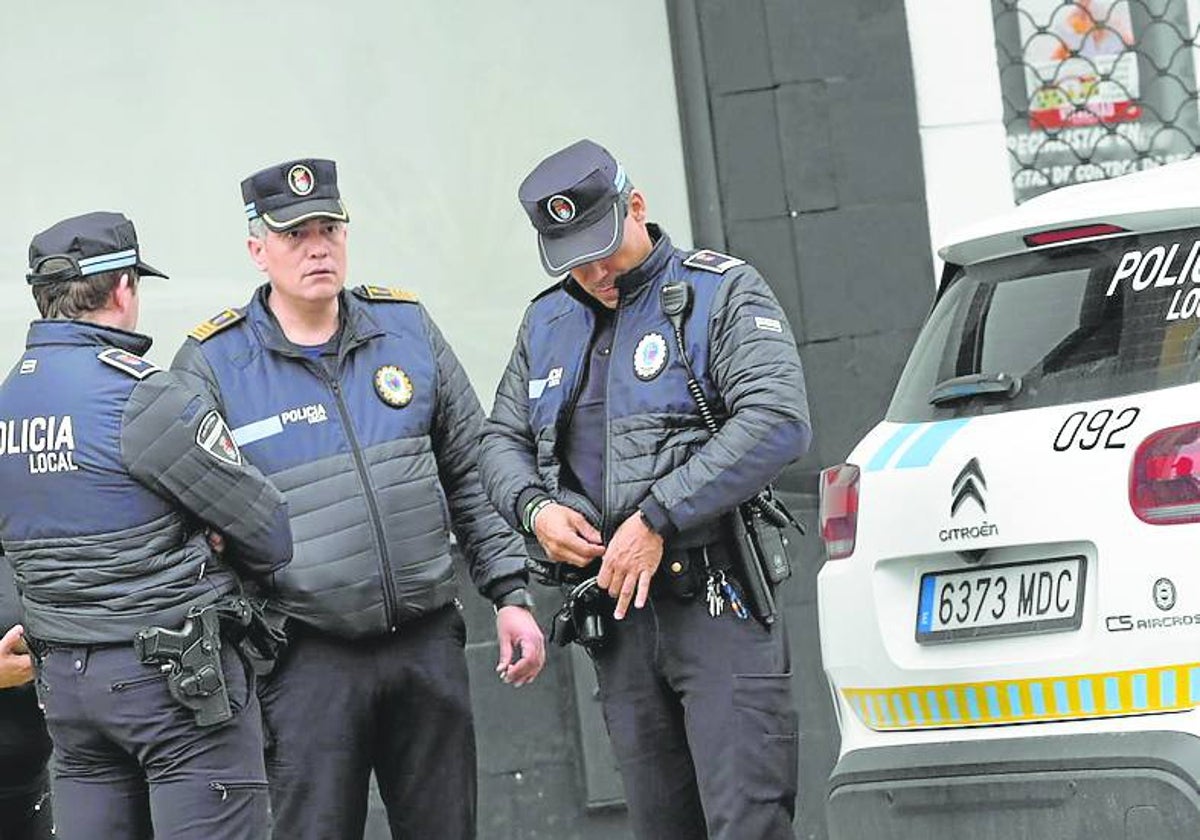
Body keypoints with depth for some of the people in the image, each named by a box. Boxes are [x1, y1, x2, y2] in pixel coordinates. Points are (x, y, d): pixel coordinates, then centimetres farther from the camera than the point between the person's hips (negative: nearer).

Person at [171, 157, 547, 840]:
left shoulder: (406, 327, 8)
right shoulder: (212, 363, -3)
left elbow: (471, 472, 13)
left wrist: (511, 595, 8)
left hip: (430, 640, 4)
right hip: (309, 658, -3)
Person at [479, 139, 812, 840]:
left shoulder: (724, 294, -2)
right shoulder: (547, 323, 17)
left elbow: (778, 424, -15)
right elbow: (503, 440, 23)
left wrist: (657, 518, -19)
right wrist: (536, 508, -2)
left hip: (716, 604, -6)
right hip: (616, 617, 6)